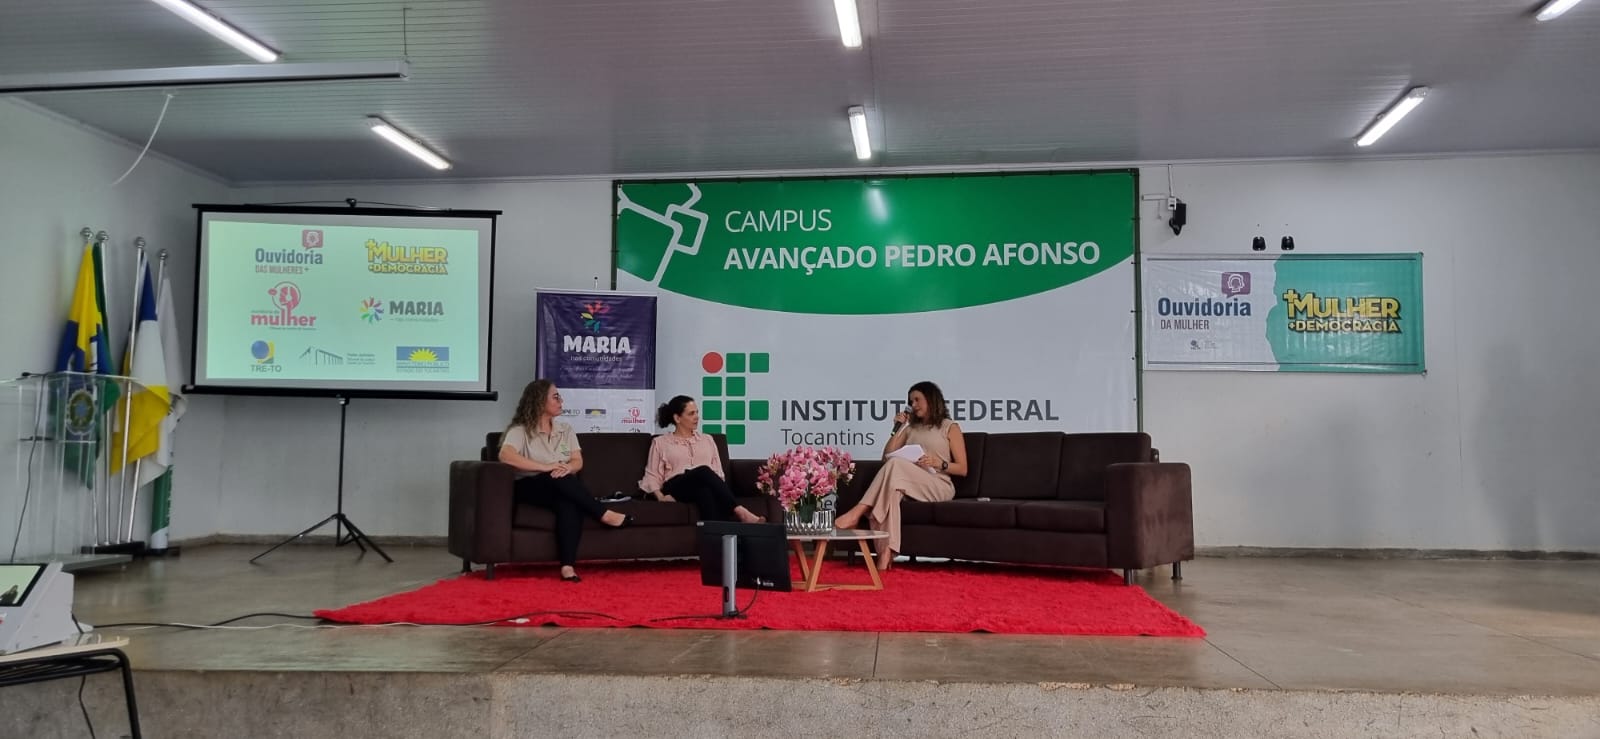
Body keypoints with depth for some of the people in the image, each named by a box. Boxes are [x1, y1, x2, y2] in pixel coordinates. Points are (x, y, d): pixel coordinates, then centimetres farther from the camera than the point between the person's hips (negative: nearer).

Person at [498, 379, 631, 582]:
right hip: (530, 487, -3)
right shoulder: (521, 430, 0)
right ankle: (605, 514, -27)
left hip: (561, 487, 4)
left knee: (569, 503, -35)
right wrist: (546, 467, -23)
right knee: (561, 480, -37)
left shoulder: (565, 428, 18)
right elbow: (505, 455, -19)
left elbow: (578, 461, 8)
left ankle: (568, 565, -45)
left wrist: (567, 468, -18)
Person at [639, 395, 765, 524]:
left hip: (704, 486, 3)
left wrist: (721, 490, -4)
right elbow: (652, 475, 10)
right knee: (703, 471, -37)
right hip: (676, 488, -3)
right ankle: (739, 511, -50)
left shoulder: (707, 440, 26)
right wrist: (660, 496, -11)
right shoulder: (660, 442, 18)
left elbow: (718, 472, 19)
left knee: (705, 490, -38)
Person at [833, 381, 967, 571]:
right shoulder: (911, 428, 27)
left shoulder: (950, 427, 13)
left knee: (897, 464, -34)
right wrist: (898, 428, 10)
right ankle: (885, 554, -49)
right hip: (909, 484, 4)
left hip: (939, 487, -4)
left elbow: (962, 469, 6)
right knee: (892, 488, -38)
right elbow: (886, 457, 16)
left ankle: (857, 513, -40)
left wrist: (938, 463, -10)